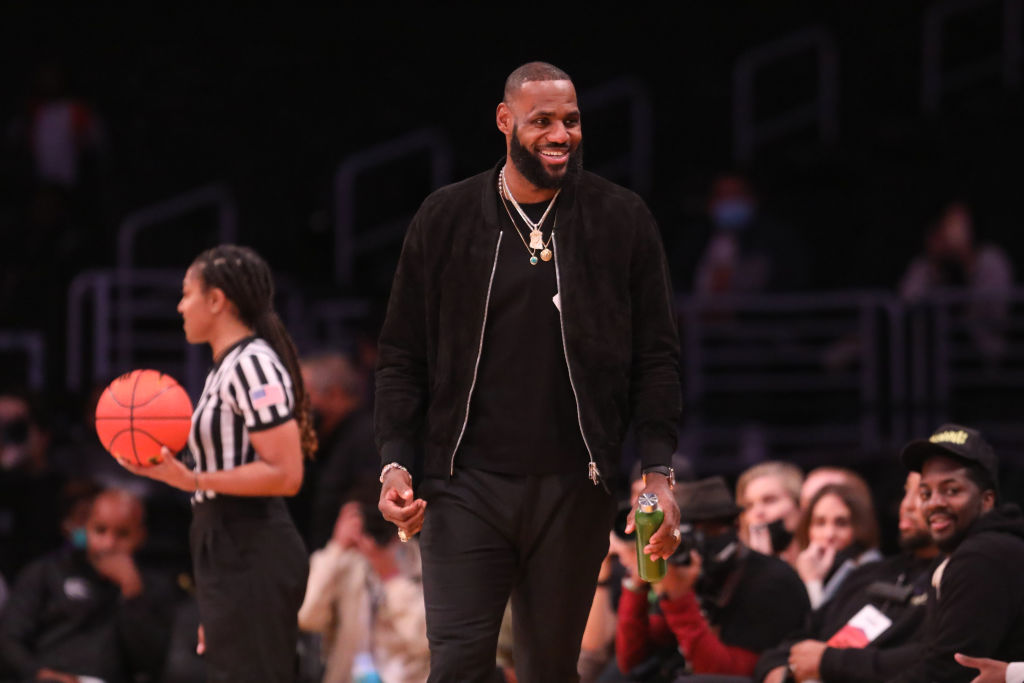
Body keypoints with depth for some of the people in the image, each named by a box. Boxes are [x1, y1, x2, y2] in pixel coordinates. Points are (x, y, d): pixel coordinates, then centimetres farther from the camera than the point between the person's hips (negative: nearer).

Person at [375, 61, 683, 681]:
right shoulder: (446, 219, 6)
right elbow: (403, 357, 9)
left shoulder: (622, 221, 5)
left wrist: (659, 471, -4)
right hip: (467, 484, 0)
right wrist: (396, 463, -3)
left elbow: (657, 357, 6)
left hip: (573, 489, 1)